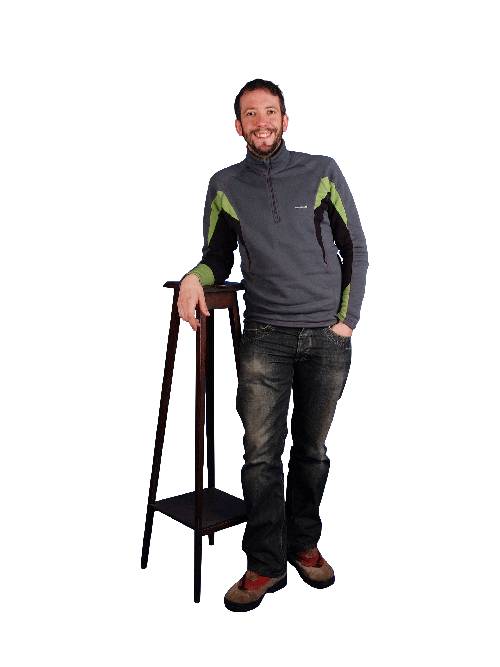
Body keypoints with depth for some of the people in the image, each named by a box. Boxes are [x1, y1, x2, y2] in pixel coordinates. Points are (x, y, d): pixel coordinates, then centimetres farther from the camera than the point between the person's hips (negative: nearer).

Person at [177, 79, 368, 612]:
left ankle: (303, 544, 27)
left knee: (312, 449, 9)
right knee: (261, 453, -4)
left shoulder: (321, 172, 3)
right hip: (265, 337, 0)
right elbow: (219, 258, 13)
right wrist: (193, 278, -10)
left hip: (328, 338, 0)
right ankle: (265, 564, 10)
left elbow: (355, 250, 6)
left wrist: (346, 319, -1)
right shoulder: (226, 186, 6)